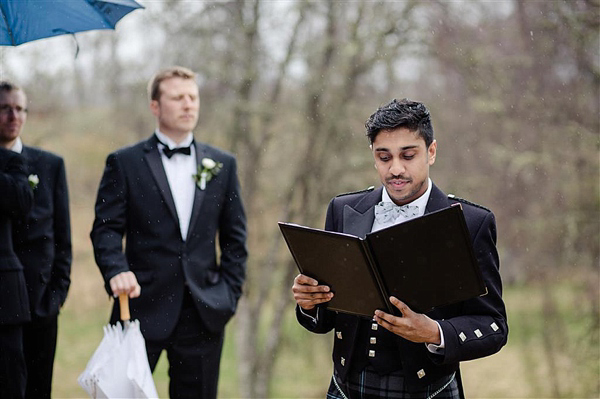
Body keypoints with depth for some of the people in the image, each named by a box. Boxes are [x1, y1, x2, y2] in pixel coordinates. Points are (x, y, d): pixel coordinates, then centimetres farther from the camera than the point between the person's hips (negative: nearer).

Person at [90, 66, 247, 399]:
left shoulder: (222, 165, 11)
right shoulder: (125, 163, 3)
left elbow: (234, 238, 13)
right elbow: (106, 229, -2)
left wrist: (229, 293, 5)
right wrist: (117, 271, -20)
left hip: (204, 312, 2)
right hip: (143, 306, -2)